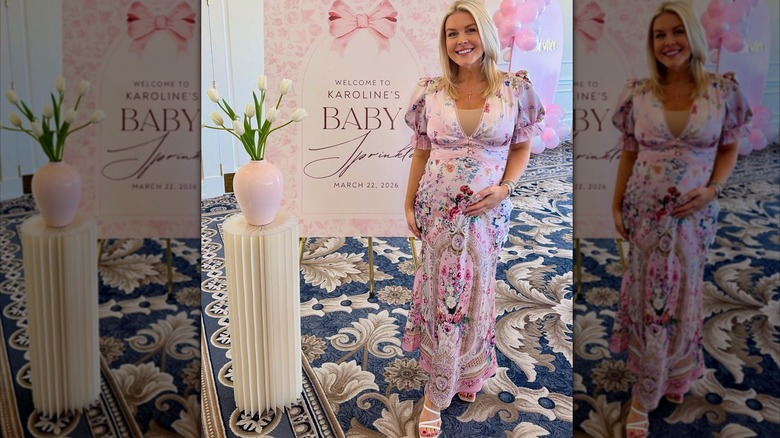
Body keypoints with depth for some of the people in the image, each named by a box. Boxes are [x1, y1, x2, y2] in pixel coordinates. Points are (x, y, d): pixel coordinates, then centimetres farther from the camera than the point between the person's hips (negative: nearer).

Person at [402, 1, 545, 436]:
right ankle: (438, 394, 22)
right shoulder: (430, 92, -3)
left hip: (487, 213, 0)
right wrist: (409, 204, 4)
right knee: (443, 296, 9)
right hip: (437, 211, 1)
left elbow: (521, 147, 3)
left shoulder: (516, 89, -6)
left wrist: (503, 188, -12)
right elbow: (421, 152, 5)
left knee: (475, 293, 14)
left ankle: (466, 373, 38)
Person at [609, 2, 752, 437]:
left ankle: (673, 377, 39)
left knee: (682, 297, 15)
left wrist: (711, 189, -13)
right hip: (645, 213, 0)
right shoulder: (637, 94, -4)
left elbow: (729, 149, 2)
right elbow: (629, 154, 4)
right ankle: (646, 396, 21)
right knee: (648, 298, 7)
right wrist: (616, 206, 3)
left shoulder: (723, 90, -6)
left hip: (694, 215, 0)